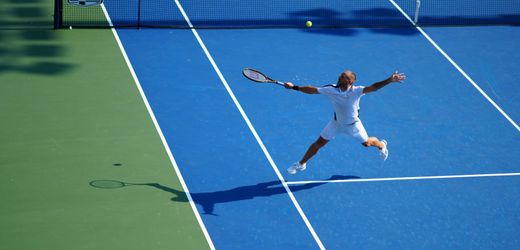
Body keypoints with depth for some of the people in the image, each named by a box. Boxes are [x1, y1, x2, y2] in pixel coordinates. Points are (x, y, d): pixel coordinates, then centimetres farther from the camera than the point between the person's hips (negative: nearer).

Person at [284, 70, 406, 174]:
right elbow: (312, 90, -15)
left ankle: (382, 145, 51)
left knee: (366, 143, 13)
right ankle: (301, 164, 20)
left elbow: (373, 87, -45)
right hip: (337, 123, 2)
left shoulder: (356, 91, -32)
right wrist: (294, 87, -16)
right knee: (319, 143, 3)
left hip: (353, 124, -2)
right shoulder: (331, 90, -25)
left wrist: (389, 80, -60)